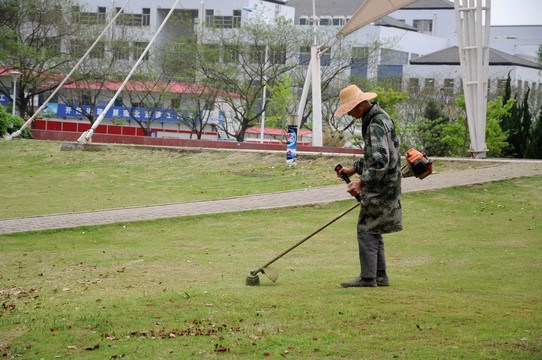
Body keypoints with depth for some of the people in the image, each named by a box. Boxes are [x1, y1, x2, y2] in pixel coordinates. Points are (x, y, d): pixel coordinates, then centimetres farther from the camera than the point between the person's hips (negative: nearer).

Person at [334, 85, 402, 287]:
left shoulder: (377, 124, -21)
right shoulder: (373, 118, 13)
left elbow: (381, 161, -31)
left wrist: (361, 183, -31)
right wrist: (354, 169, 18)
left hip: (381, 187, -10)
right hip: (379, 186, 10)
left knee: (367, 230, -6)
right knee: (373, 231, 15)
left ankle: (367, 278, -3)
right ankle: (380, 276, 19)